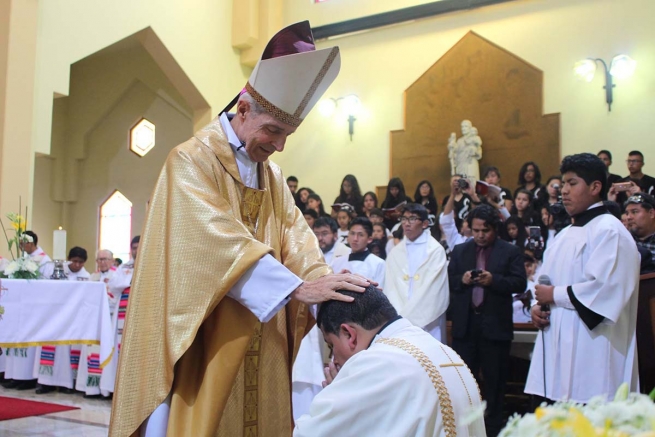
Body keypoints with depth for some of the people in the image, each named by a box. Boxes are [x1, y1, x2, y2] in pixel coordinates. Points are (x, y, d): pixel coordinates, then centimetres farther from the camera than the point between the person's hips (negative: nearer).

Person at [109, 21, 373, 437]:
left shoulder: (273, 176, 13)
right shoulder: (191, 161, -10)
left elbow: (297, 241, 2)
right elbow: (218, 240, -23)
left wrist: (328, 286, -17)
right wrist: (296, 287, -29)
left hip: (259, 344, 7)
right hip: (207, 344, -6)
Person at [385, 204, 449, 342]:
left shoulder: (436, 250, -3)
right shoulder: (394, 253, 10)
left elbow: (431, 289, -9)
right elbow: (391, 289, 3)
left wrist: (405, 318, -10)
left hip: (427, 324, -3)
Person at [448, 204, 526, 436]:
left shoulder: (511, 252, 1)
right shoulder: (459, 250, 11)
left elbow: (520, 283, -8)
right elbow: (448, 281, 8)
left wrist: (493, 280, -21)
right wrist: (461, 279, -13)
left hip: (495, 324, -3)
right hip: (465, 323, 3)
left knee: (494, 380, 6)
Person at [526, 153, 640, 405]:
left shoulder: (609, 231, -9)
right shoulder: (565, 235, 19)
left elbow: (606, 288, -21)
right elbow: (547, 282, 23)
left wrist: (555, 295, -11)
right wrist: (538, 306, 2)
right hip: (558, 348, 8)